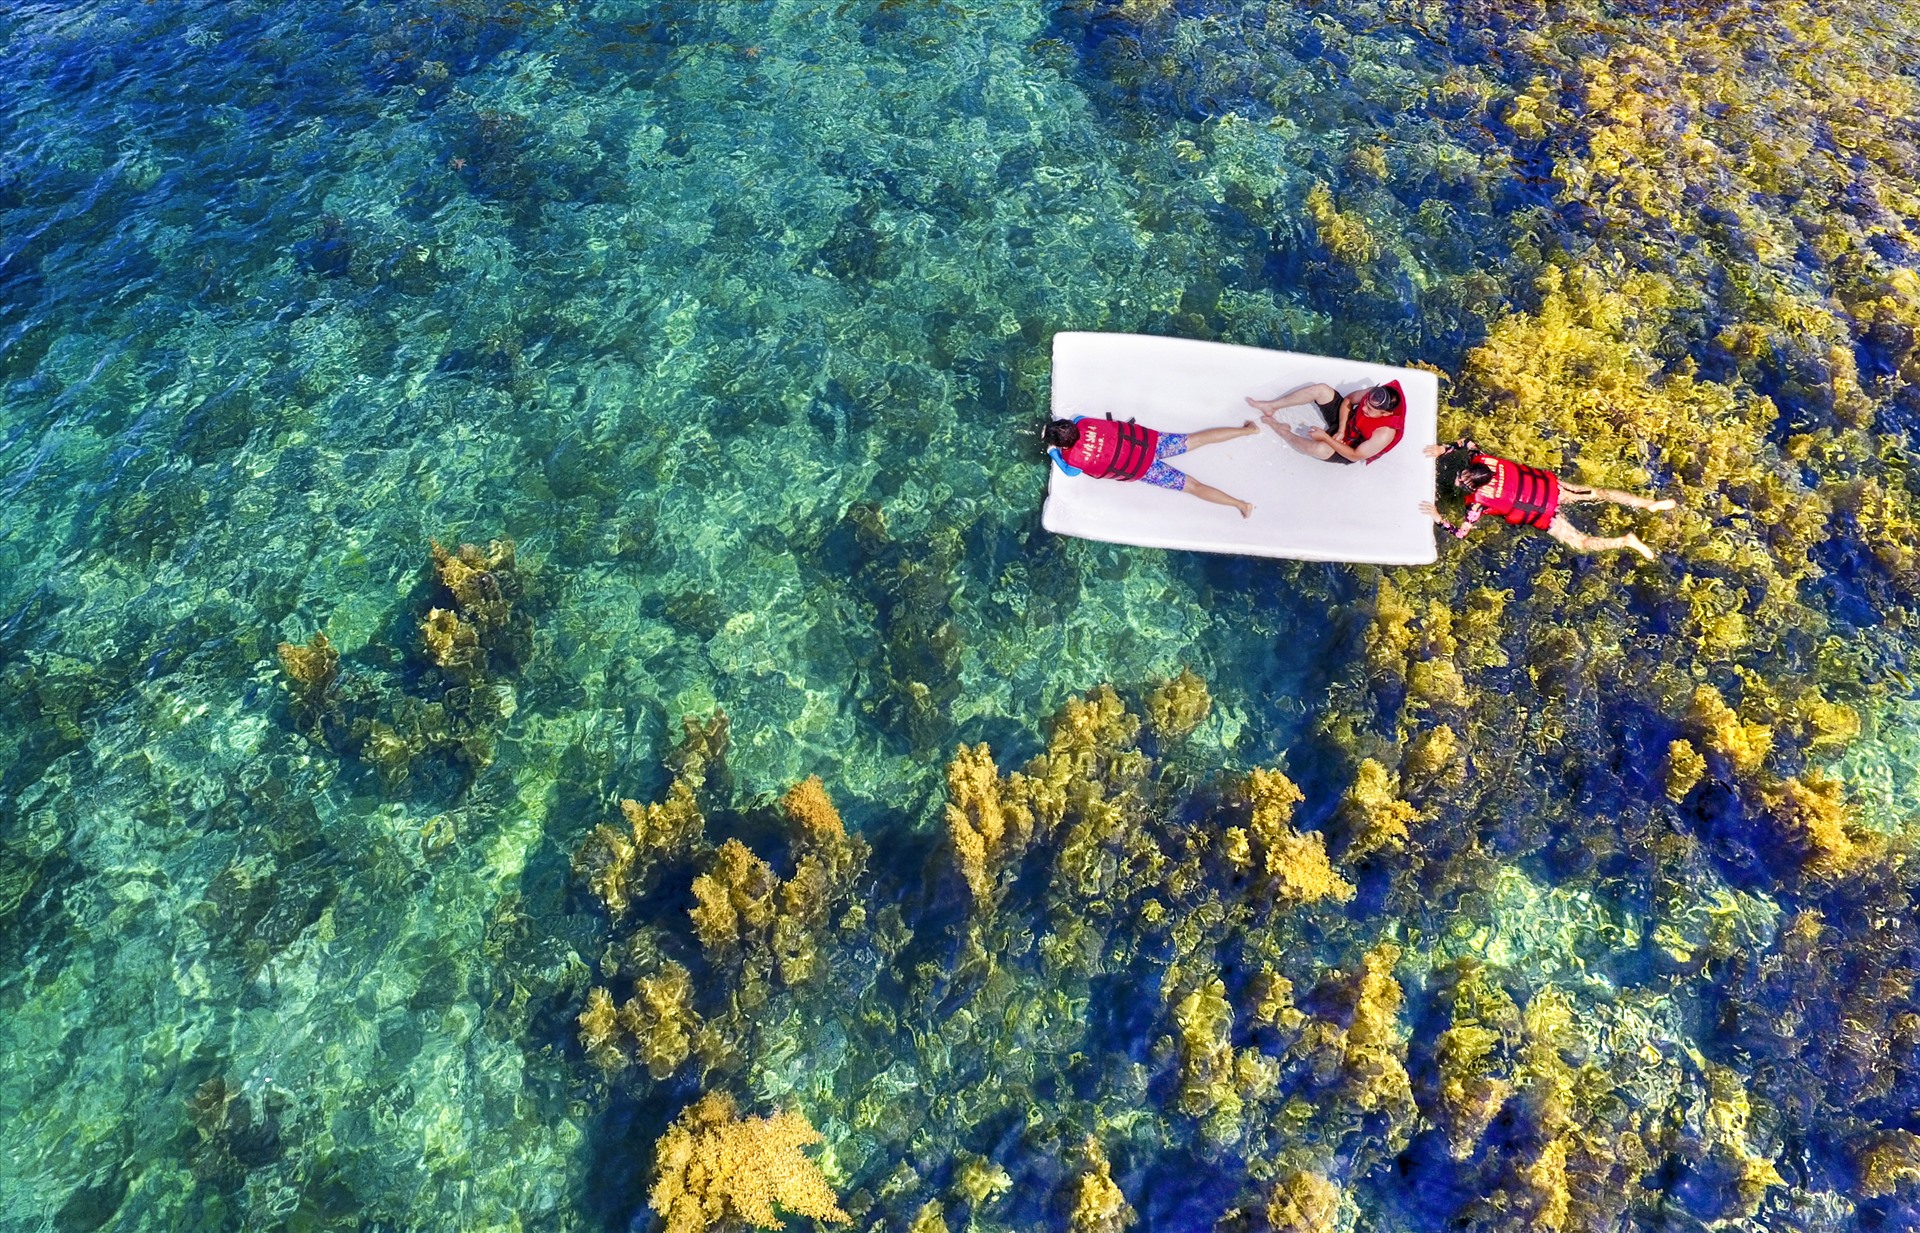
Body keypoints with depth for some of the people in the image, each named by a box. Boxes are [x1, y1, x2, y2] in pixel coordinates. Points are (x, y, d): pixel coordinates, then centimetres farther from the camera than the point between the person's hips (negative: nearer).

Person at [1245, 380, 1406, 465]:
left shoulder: (1385, 434, -38)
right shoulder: (1375, 394, -24)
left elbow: (1355, 455, -28)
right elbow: (1348, 401, -5)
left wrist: (1325, 437, -28)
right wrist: (1341, 430, -18)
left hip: (1349, 449, -6)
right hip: (1345, 421, 6)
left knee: (1321, 448, -39)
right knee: (1322, 389, -15)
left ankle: (1281, 430, -10)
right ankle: (1271, 406, -1)